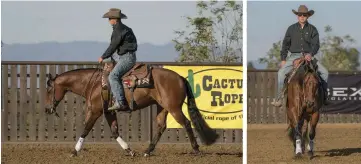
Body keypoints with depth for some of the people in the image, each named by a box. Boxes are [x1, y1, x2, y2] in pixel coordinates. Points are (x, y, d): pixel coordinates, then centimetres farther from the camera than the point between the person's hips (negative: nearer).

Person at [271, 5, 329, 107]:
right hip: (294, 56, 0)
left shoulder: (312, 29, 5)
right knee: (281, 72, -23)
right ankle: (279, 98, -17)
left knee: (324, 72, -18)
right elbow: (285, 44, 11)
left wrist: (310, 54, -22)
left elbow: (316, 44, -3)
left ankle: (324, 95, -5)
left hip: (308, 56, 0)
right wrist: (283, 59, 4)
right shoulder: (292, 29, 8)